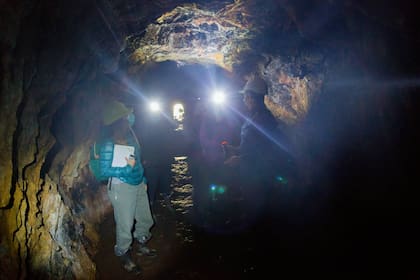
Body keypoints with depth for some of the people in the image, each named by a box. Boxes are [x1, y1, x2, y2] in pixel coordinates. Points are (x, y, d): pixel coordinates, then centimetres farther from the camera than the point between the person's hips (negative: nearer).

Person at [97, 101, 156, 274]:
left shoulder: (129, 135, 3)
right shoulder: (108, 143, -17)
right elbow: (105, 170, -17)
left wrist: (143, 180, 18)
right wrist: (127, 167, -24)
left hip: (138, 184, 7)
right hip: (121, 187, -7)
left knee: (146, 220, 19)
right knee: (125, 225, 5)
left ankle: (141, 246, 44)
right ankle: (123, 256, 29)